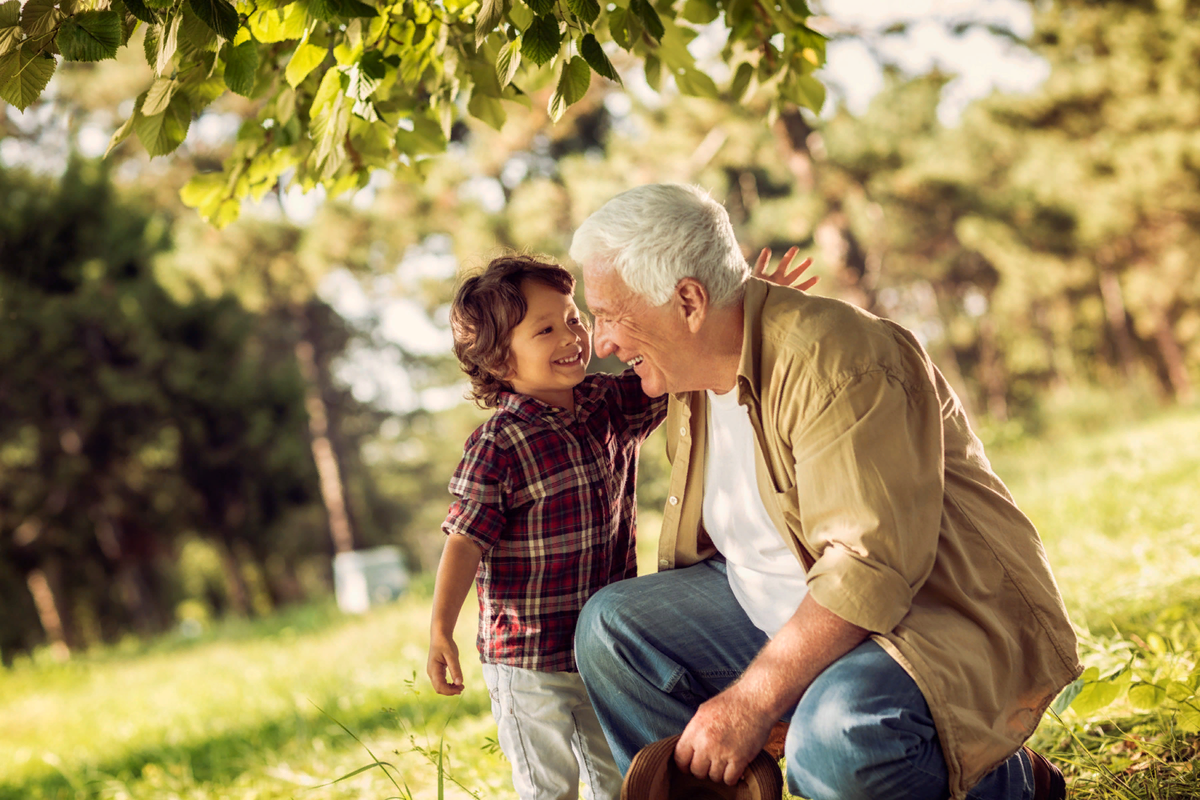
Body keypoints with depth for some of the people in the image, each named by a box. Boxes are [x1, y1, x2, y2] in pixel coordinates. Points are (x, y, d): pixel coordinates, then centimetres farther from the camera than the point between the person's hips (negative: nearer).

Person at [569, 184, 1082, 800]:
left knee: (834, 746, -37)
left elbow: (872, 565, -30)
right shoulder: (691, 379, 7)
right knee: (612, 625, 0)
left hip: (934, 618, -8)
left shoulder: (832, 361, -23)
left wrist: (751, 701, -28)